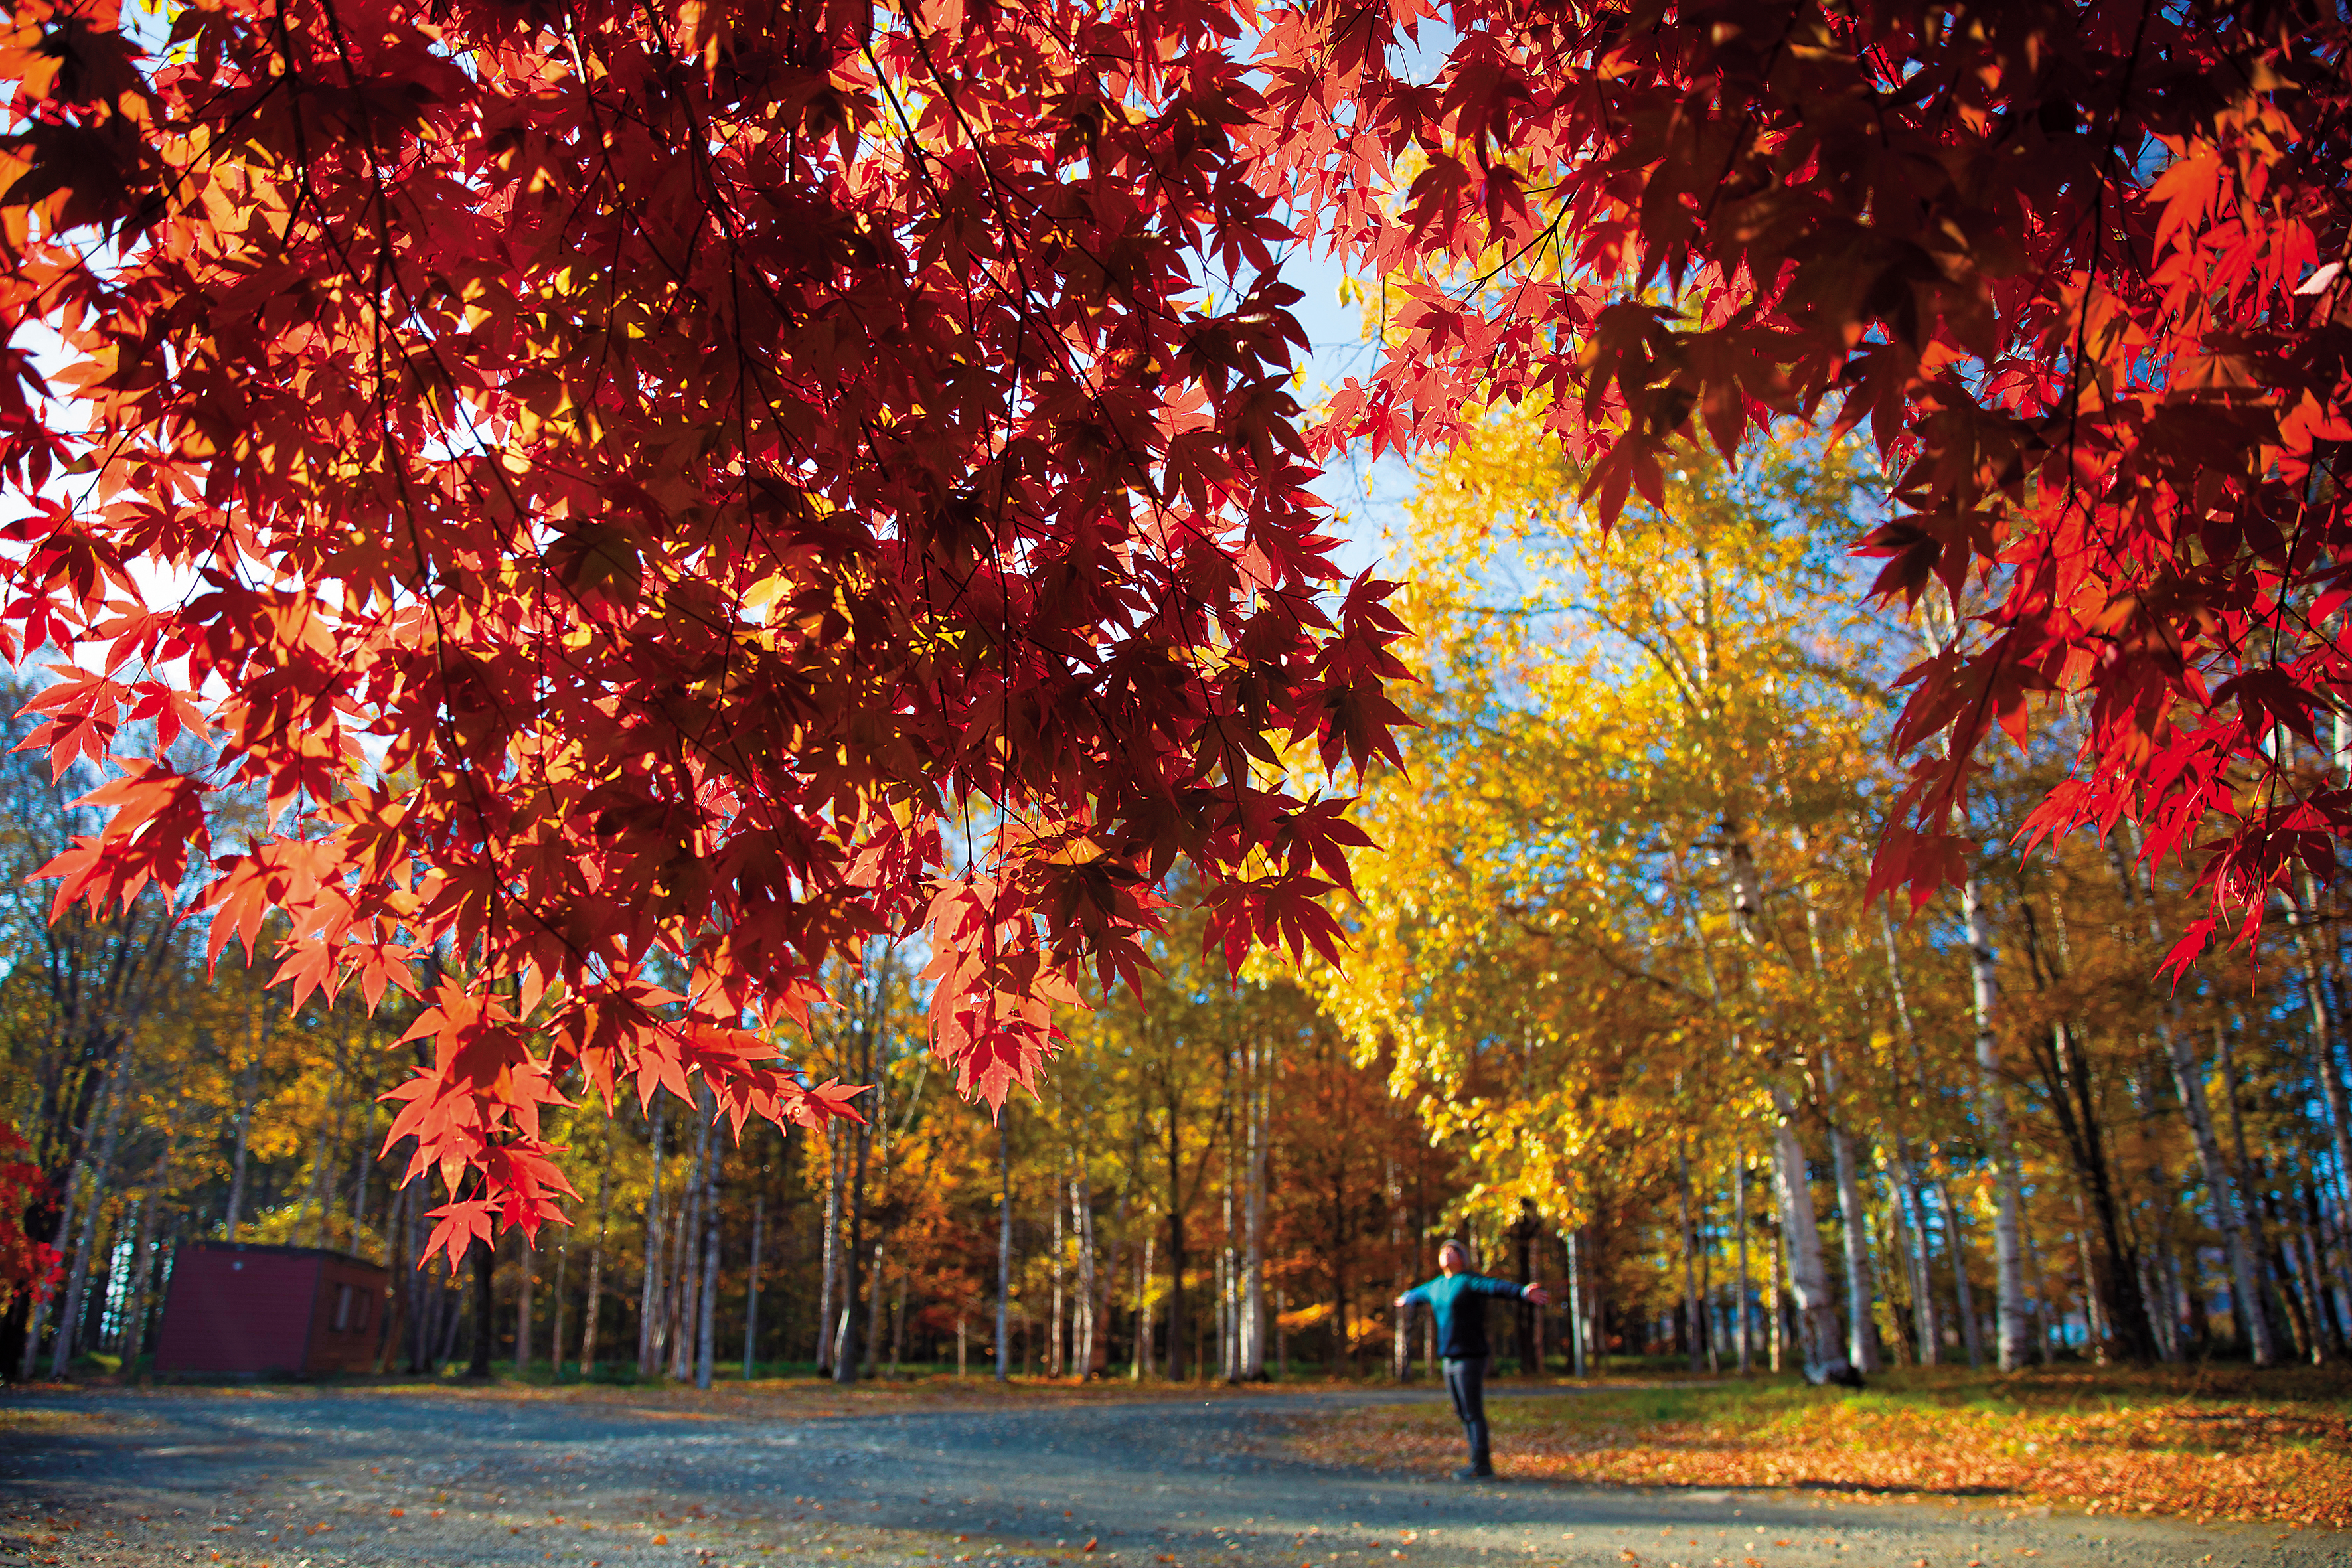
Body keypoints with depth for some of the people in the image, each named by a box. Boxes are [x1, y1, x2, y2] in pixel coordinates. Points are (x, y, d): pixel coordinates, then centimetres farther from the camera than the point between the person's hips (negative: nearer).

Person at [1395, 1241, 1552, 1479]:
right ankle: (1483, 1463, 17)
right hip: (1449, 1359, 8)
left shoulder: (1471, 1281, -10)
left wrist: (1524, 1292, -47)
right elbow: (1418, 1293, 38)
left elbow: (1499, 1287, -29)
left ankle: (1479, 1464, -1)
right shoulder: (1436, 1286, 14)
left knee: (1473, 1413, -6)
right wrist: (1405, 1299, 59)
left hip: (1470, 1358, -8)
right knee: (1464, 1414, 10)